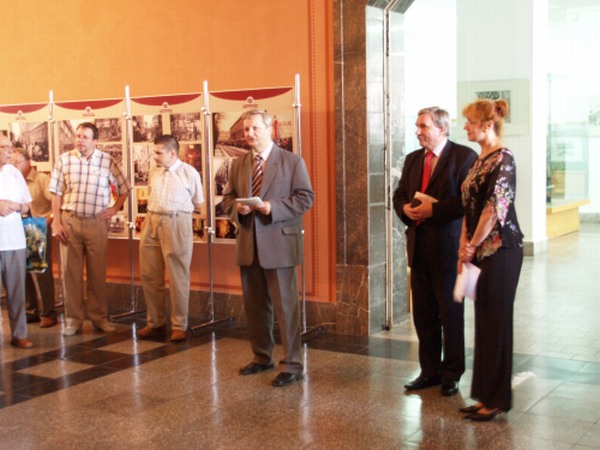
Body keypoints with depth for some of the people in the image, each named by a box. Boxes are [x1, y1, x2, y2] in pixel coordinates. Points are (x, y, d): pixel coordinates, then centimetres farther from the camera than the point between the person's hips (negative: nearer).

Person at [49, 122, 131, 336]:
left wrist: (115, 208, 0)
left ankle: (99, 317, 19)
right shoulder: (64, 159, 0)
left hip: (97, 222, 0)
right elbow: (56, 193, 1)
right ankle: (73, 319, 15)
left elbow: (124, 188, 11)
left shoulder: (107, 161, 0)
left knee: (97, 272, 7)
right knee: (70, 271, 5)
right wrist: (56, 222, -3)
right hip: (70, 221, 0)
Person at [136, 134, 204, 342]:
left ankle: (179, 326, 13)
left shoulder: (189, 173, -3)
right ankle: (155, 323, 22)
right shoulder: (154, 172, 11)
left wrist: (173, 209, 5)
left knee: (178, 278, 2)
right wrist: (155, 213, 9)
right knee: (149, 276, 9)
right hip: (152, 223, 5)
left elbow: (198, 204, 2)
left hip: (177, 225, -5)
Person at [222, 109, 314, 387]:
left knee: (285, 306, -3)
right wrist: (237, 208, -8)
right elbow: (227, 198, 15)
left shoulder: (292, 161, -2)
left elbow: (305, 198, -7)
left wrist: (273, 207, -19)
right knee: (254, 306, 13)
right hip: (248, 244, 5)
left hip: (279, 243, -5)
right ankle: (262, 357, 28)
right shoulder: (238, 164, 12)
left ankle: (291, 365, 6)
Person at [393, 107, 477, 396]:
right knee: (423, 314, 11)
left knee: (451, 314, 5)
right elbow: (399, 195, 17)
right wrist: (405, 208, -5)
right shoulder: (412, 159, 14)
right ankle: (429, 371, 23)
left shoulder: (464, 156, -7)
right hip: (418, 247, 6)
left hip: (448, 247, -6)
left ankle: (451, 375, 17)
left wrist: (434, 210, -20)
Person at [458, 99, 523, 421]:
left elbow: (494, 208, -19)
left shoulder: (502, 159, -14)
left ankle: (497, 400, 11)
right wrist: (464, 248, 6)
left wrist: (471, 247, -12)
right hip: (481, 251, 9)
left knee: (496, 322, -1)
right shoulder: (480, 160, 14)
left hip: (499, 249, -9)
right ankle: (486, 395, 22)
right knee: (484, 321, 12)